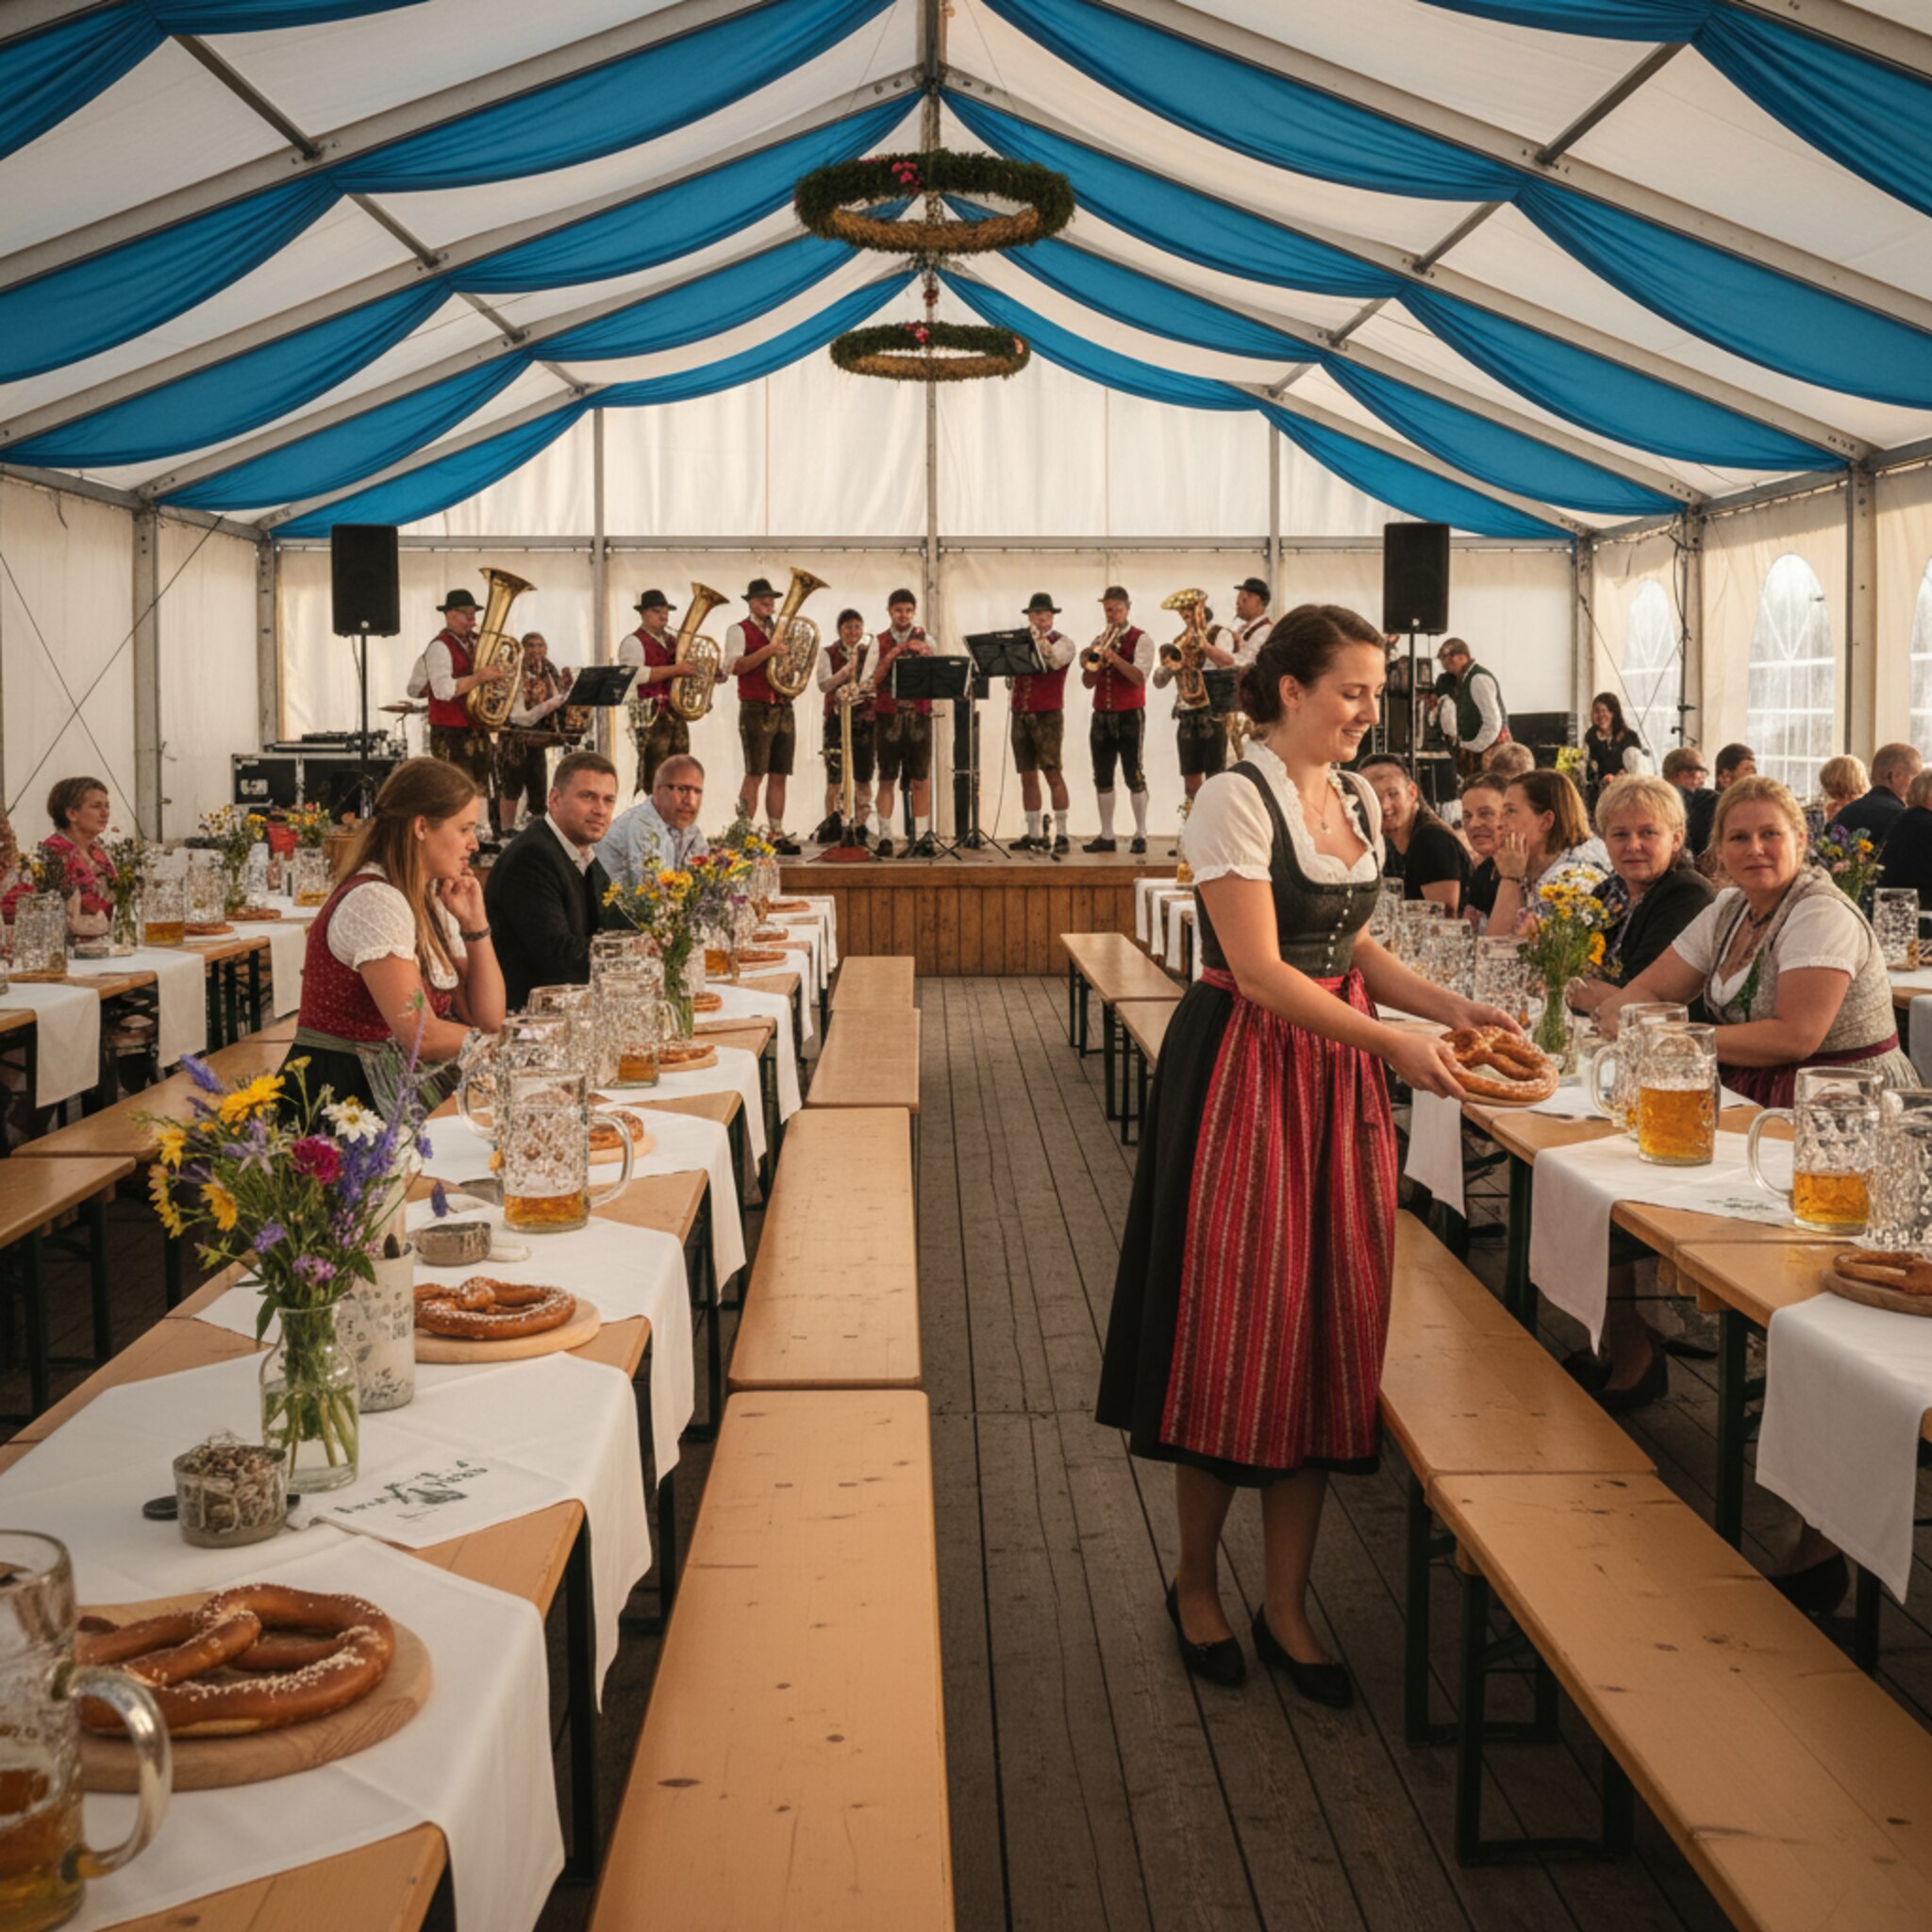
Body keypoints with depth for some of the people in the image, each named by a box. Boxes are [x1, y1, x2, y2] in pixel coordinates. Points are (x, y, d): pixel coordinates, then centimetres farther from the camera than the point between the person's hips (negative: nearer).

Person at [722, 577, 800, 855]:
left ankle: (777, 834, 9)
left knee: (779, 776, 6)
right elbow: (734, 666, -16)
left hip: (783, 709, 6)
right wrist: (767, 651, -23)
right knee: (754, 776, -9)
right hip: (756, 710, -6)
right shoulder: (739, 631, 0)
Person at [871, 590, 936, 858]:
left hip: (918, 715, 0)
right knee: (887, 779, 1)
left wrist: (927, 655, -17)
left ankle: (922, 838, 3)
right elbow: (870, 683, 0)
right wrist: (888, 659, -13)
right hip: (888, 715, 0)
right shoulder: (879, 642, 8)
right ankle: (885, 838, 2)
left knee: (921, 780, 0)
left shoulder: (925, 641, 9)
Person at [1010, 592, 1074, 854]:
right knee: (1028, 777, 6)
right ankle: (1034, 835, 10)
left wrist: (1039, 639, -27)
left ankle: (1061, 835, -8)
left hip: (1048, 715, -5)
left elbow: (1055, 661, -18)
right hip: (1021, 714, 5)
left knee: (1053, 773, -9)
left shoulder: (1062, 641, 3)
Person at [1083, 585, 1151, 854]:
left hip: (1130, 714, -5)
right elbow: (1089, 683, 8)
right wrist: (1088, 666, -13)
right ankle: (1106, 835, 10)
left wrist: (1114, 658, -25)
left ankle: (1140, 835, 0)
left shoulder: (1139, 639, -3)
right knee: (1103, 778, 5)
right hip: (1102, 715, 5)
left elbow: (1140, 677, -16)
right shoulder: (1099, 640, 13)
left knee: (1134, 776, -4)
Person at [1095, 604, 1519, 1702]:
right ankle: (1197, 1583, 21)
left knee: (1328, 1330, 7)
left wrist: (1447, 1004, 3)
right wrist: (1395, 1044, -22)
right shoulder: (1237, 800, -13)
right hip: (1246, 1076, -7)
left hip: (1341, 1078, 7)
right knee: (1235, 1330, 1)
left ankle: (1285, 1604, 18)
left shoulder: (1360, 799, 11)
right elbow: (1260, 970, -19)